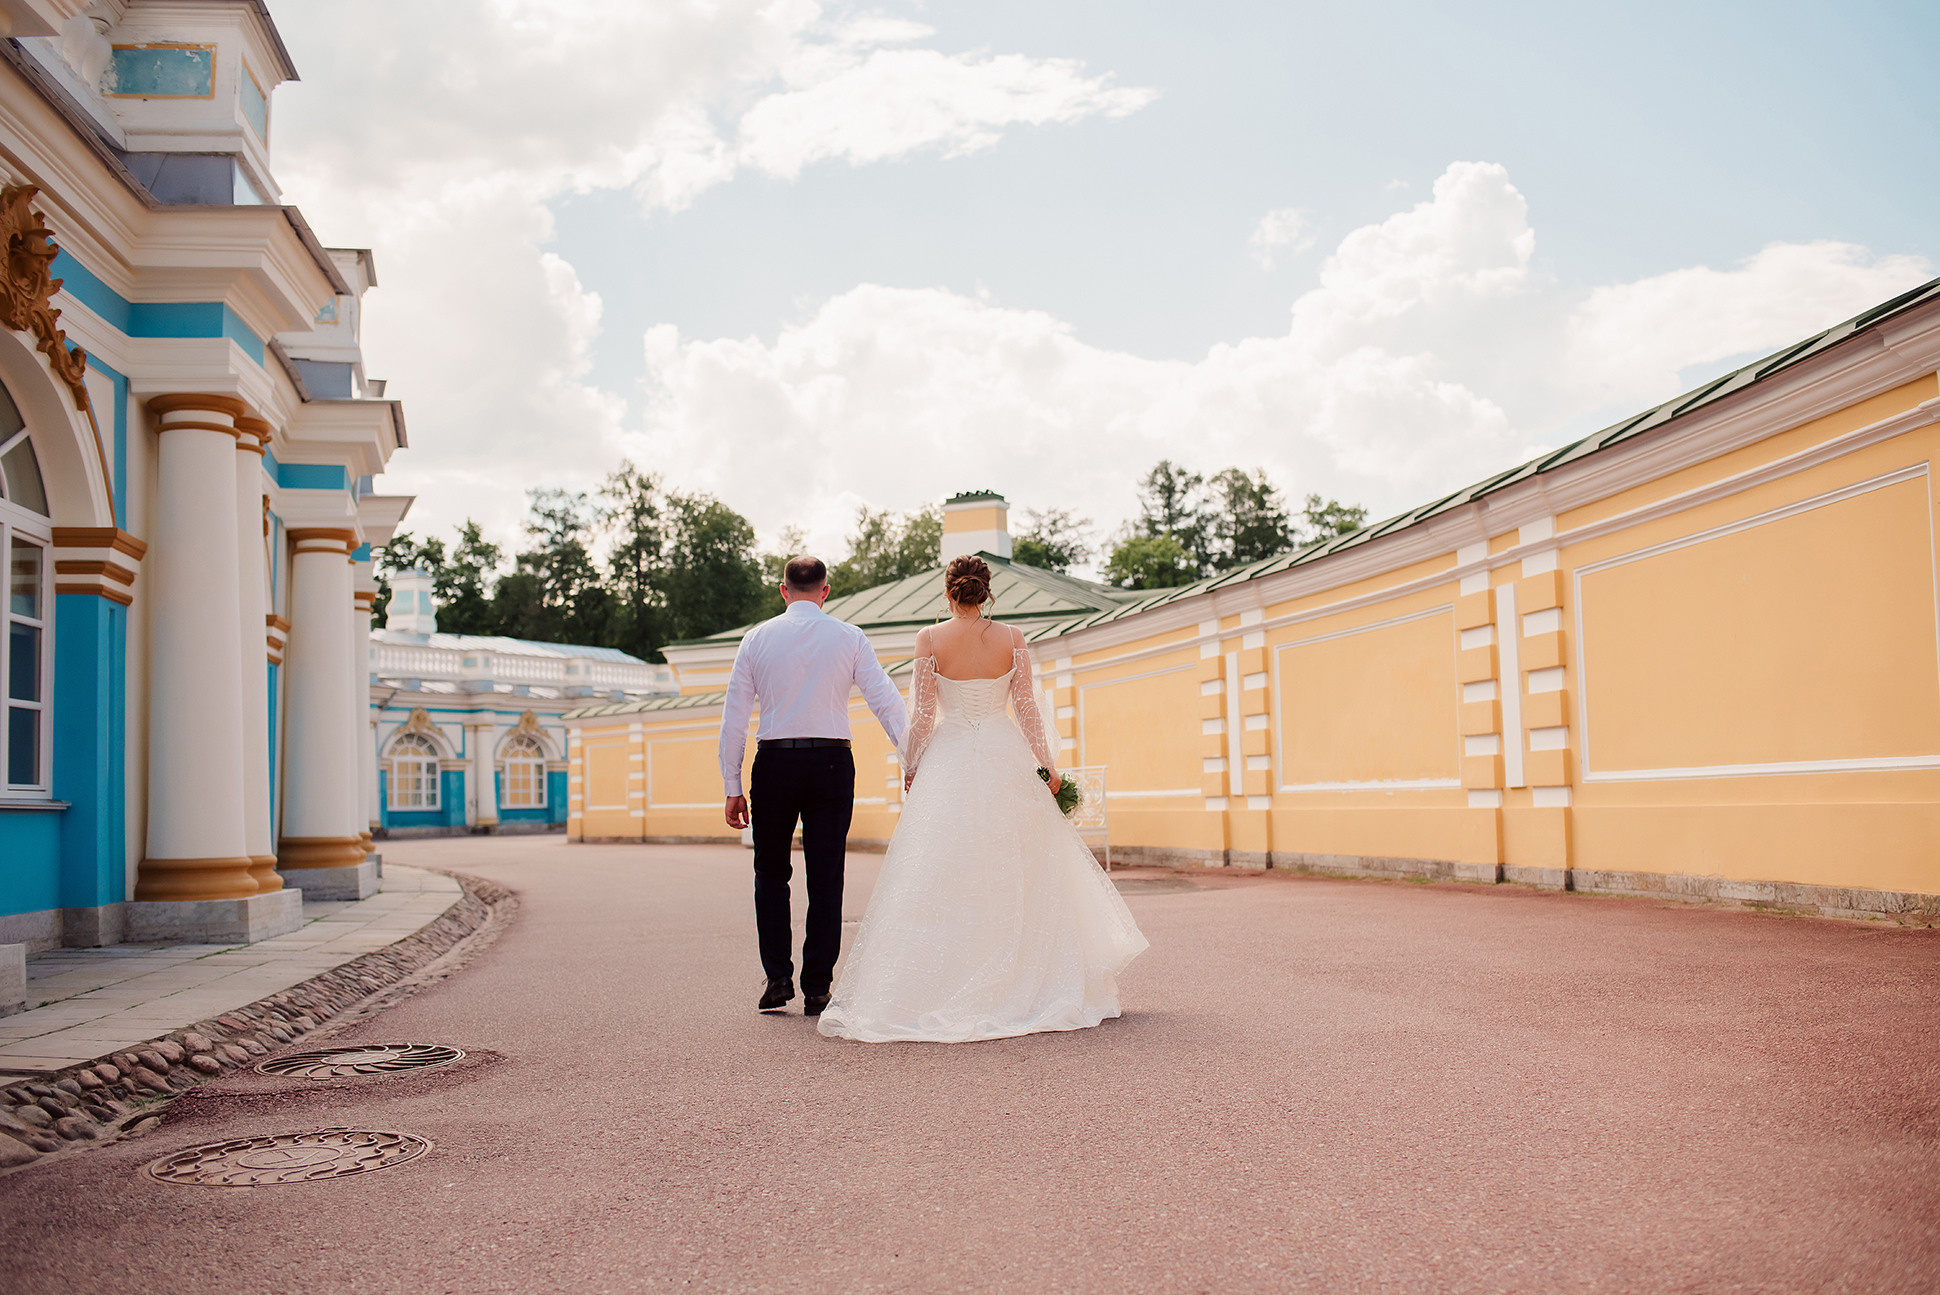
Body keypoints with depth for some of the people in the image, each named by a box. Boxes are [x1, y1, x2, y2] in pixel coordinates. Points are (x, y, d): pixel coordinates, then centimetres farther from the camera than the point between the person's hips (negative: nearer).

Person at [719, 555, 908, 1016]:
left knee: (771, 872, 15)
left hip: (773, 762, 0)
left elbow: (734, 716, 2)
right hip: (832, 761, 0)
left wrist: (732, 787, 6)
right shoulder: (849, 637, 2)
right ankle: (817, 988, 6)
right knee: (825, 878, 6)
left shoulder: (758, 638, 4)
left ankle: (777, 977, 7)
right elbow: (886, 701, -4)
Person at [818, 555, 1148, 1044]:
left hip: (948, 764, -1)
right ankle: (1026, 985, 14)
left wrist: (910, 766, 9)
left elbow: (923, 713, -3)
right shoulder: (1011, 639, 0)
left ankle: (934, 990, 0)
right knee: (1015, 878, 9)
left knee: (938, 881, 2)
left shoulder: (931, 639, -4)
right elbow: (1027, 708, 2)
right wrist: (1047, 764, 11)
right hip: (1005, 761, 2)